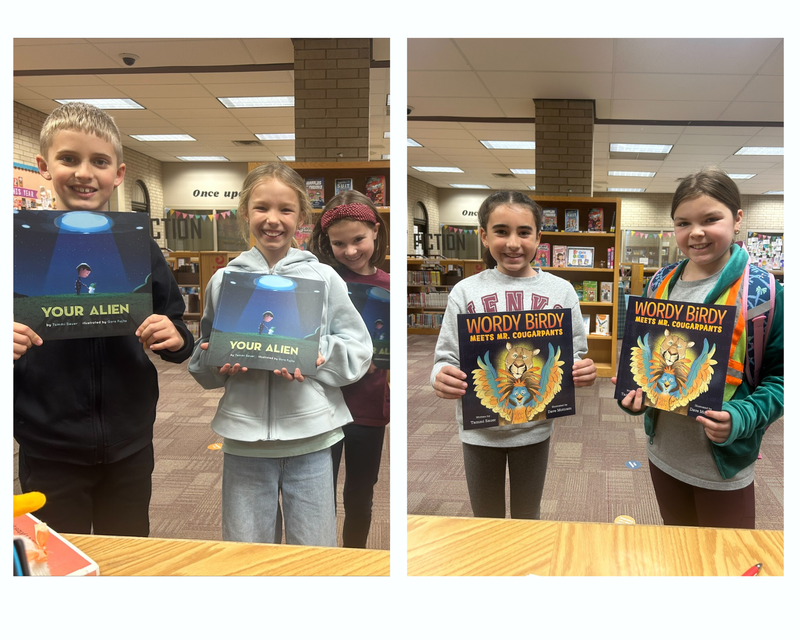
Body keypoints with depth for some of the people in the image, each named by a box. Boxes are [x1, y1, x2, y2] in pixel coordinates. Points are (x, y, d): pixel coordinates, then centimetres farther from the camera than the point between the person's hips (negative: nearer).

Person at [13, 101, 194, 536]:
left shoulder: (139, 246, 0)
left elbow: (175, 333, 5)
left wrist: (175, 339, -16)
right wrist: (11, 343, -25)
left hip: (129, 448, 2)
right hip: (49, 453, -2)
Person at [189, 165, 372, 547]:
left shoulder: (323, 278, 1)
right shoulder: (223, 280, 5)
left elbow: (358, 350, 0)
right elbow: (200, 366, 12)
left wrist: (319, 358, -17)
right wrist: (216, 362, -9)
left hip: (311, 438, -1)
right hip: (244, 440, 1)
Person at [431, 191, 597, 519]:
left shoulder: (561, 291, -3)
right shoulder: (466, 292, -6)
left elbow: (575, 354, 2)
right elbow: (447, 357, -5)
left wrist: (582, 372, -20)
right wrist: (442, 378, -27)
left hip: (535, 427, 1)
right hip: (479, 428, 0)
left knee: (528, 518, 21)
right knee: (486, 522, 18)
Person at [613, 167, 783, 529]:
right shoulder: (661, 283, 2)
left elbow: (780, 375, -11)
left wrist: (741, 418, -25)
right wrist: (635, 391, -5)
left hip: (725, 466, -5)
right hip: (663, 455, 5)